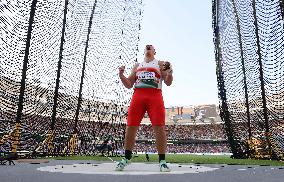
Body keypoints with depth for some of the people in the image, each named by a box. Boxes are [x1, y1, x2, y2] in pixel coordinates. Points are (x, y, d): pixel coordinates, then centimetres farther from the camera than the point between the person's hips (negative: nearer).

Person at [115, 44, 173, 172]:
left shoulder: (160, 64, 18)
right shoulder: (137, 66, 26)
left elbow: (168, 83, 7)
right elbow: (129, 85, 21)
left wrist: (170, 73, -14)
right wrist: (121, 75, 5)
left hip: (155, 96, -2)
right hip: (138, 96, 3)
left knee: (159, 127, -10)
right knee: (131, 127, -2)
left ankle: (162, 161, -1)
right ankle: (126, 158, 12)